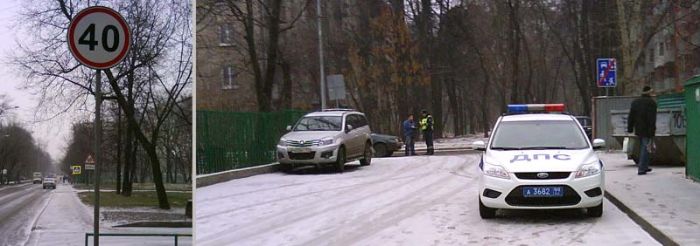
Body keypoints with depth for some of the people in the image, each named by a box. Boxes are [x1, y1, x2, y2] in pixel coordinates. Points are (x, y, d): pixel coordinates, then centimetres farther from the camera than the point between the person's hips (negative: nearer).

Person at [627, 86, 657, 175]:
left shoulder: (635, 102, 10)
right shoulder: (651, 103, -11)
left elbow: (631, 117, 11)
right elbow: (652, 119, -16)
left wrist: (630, 129, 15)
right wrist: (652, 131, -17)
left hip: (638, 130, 7)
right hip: (647, 130, -7)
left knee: (642, 148, 19)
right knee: (645, 148, -4)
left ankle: (644, 167, 26)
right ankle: (641, 169, -9)